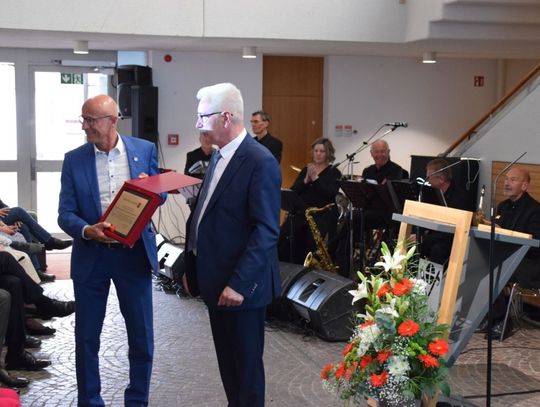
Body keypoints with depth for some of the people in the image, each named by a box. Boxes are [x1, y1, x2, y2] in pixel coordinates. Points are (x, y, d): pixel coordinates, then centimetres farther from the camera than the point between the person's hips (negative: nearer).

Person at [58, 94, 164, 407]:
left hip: (134, 253, 0)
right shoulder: (74, 159, -1)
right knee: (87, 337, 8)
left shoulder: (145, 150, -1)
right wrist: (87, 231, -24)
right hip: (91, 256, 0)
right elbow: (66, 214, -3)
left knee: (142, 336, 8)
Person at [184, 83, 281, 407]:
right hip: (216, 280, 8)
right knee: (227, 361, 18)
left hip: (241, 286, -8)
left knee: (246, 363, 6)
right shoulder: (220, 156, 11)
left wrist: (239, 283, -23)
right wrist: (192, 267, 12)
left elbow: (266, 231, -21)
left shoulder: (260, 162, -17)